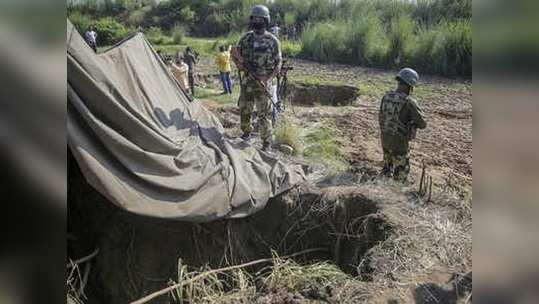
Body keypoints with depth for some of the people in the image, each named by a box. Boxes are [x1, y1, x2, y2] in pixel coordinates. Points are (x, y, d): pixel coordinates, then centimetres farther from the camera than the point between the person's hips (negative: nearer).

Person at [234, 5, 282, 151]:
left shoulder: (272, 41, -7)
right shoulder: (246, 38, 6)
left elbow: (278, 64, -5)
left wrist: (268, 79, -19)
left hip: (262, 83, -5)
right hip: (247, 81, 5)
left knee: (264, 114, -3)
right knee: (244, 110, 15)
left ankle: (267, 142, 8)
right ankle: (246, 132, 37)